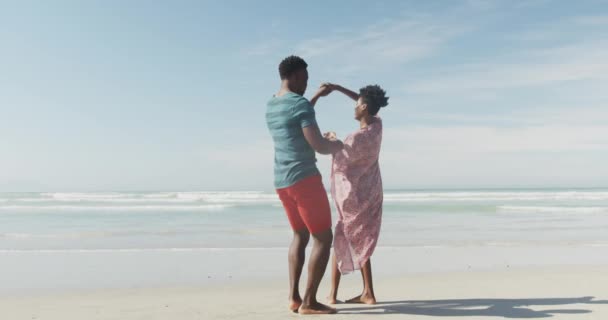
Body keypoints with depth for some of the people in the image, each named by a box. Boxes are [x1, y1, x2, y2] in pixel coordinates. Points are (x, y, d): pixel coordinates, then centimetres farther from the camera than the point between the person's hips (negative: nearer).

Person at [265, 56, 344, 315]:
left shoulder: (271, 106, 13)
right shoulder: (301, 103, -14)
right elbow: (320, 146, -20)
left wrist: (318, 96, 38)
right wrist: (337, 146, 3)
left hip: (282, 182, 9)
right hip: (304, 179, -9)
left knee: (301, 235, 20)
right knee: (323, 238, 0)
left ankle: (294, 297, 17)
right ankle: (309, 302, 1)